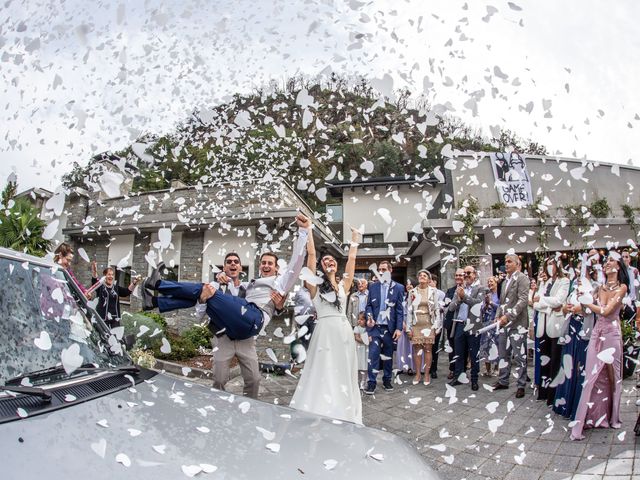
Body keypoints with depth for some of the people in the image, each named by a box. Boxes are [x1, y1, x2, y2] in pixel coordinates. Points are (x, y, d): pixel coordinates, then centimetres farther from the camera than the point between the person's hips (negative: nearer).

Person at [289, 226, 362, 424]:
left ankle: (344, 415, 19)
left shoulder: (343, 285, 13)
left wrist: (355, 238, 23)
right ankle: (321, 413, 7)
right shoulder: (316, 285, 2)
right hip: (324, 332, -4)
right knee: (322, 375, -1)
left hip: (344, 332, 5)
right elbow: (311, 254, -2)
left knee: (344, 375, 10)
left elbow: (351, 259, 17)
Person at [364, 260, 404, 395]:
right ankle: (371, 382, -1)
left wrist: (399, 328, -7)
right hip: (375, 326, 0)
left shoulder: (397, 288, 1)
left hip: (390, 327, 0)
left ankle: (387, 380, 25)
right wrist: (369, 317, -13)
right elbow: (369, 305, 7)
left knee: (388, 355, 11)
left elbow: (400, 309, -1)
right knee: (373, 354, -7)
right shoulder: (373, 287, 6)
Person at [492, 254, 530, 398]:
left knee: (519, 356, 0)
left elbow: (523, 300, -16)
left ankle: (521, 385, 10)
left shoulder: (522, 278, -7)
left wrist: (508, 316, -21)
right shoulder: (505, 281, 18)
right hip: (504, 323, 8)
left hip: (517, 323, -8)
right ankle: (503, 381, 25)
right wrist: (498, 316, 7)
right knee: (503, 354, 14)